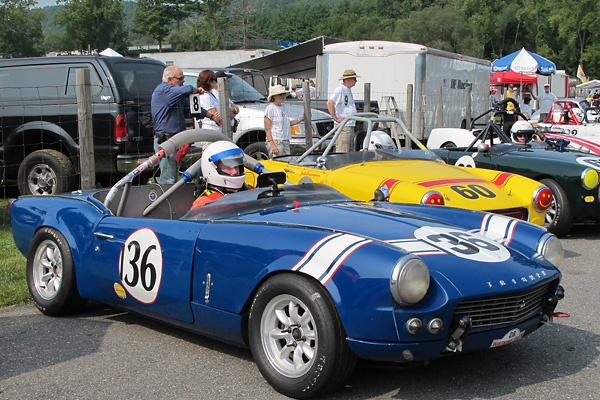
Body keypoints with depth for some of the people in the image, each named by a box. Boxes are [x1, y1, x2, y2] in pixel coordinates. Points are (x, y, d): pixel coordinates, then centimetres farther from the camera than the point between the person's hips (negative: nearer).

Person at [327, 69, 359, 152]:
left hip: (350, 126, 10)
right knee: (342, 152, -10)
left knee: (349, 151, 13)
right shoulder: (340, 90, -12)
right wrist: (335, 118, -22)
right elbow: (329, 103, -24)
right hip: (343, 126, -10)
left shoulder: (348, 90, 18)